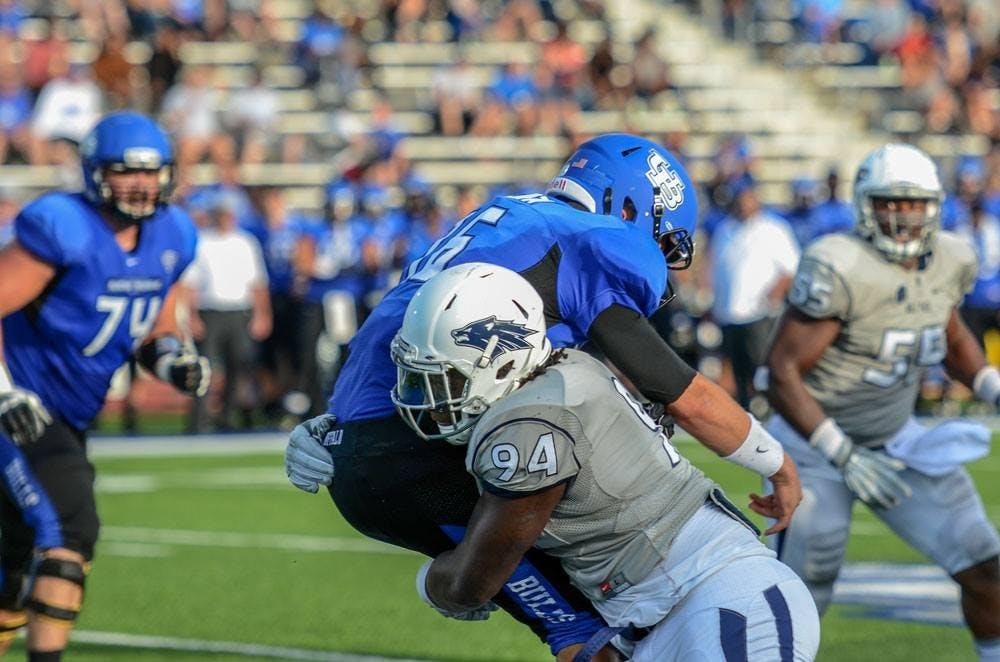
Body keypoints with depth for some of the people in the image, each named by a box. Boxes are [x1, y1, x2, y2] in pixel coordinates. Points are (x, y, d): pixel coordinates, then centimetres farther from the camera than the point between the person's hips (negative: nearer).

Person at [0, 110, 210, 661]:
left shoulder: (169, 239, 5)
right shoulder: (62, 230, -19)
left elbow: (154, 332, 16)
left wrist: (173, 359, -6)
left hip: (66, 421, 8)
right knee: (72, 529, -21)